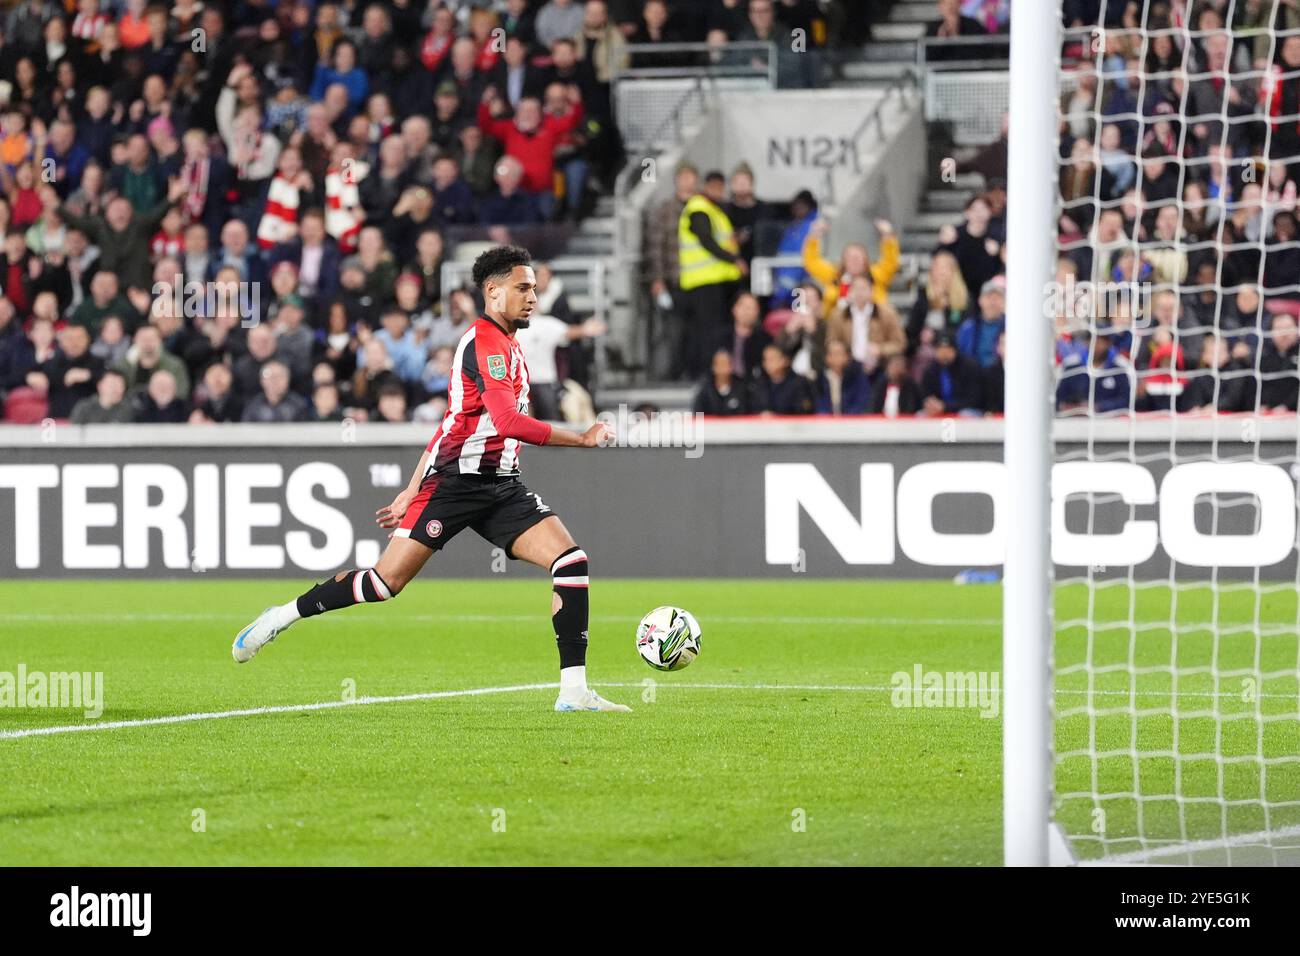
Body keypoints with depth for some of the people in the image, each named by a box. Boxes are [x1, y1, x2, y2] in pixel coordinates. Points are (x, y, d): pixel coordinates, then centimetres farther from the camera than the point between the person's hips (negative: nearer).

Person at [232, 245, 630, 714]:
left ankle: (574, 690, -11)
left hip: (500, 486, 8)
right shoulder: (485, 341, -11)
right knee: (386, 581, -10)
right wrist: (582, 439, -16)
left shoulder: (508, 347, 20)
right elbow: (510, 422, -24)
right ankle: (282, 617, 11)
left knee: (570, 560, -10)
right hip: (456, 480, -8)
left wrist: (412, 491, 24)